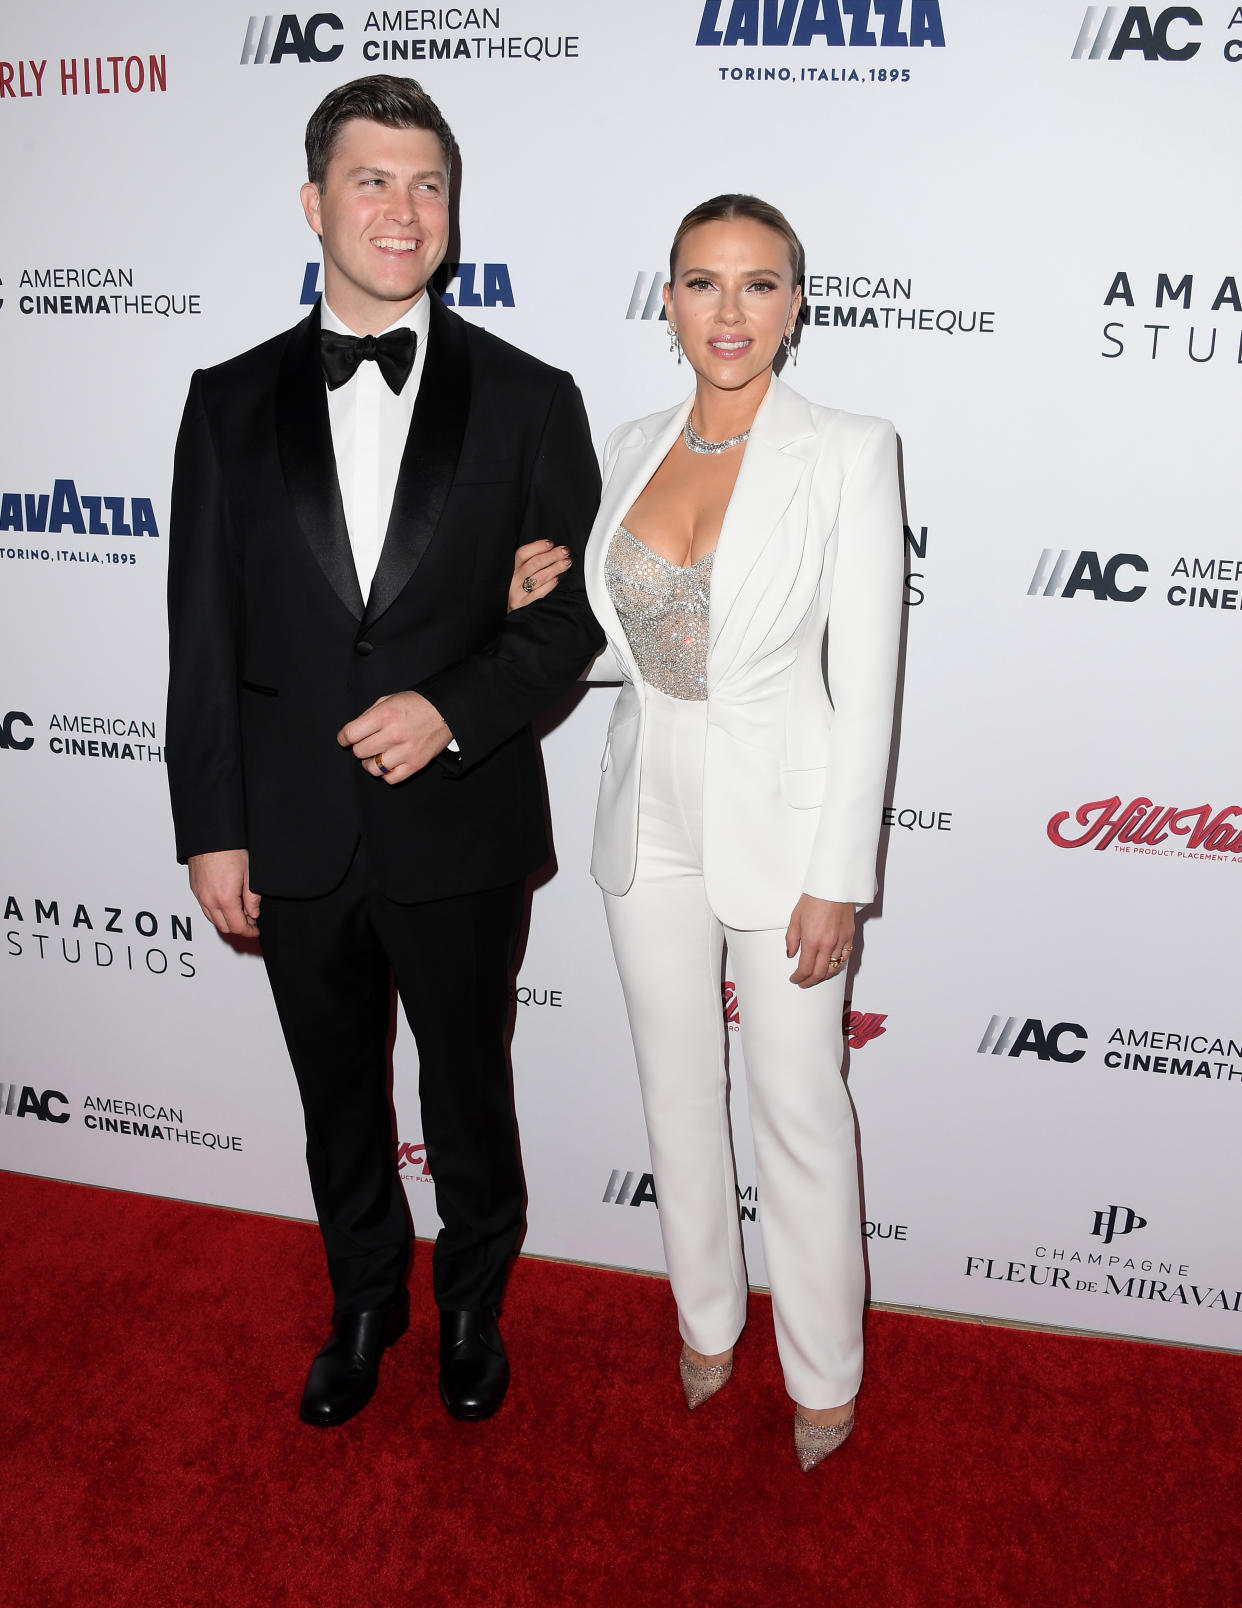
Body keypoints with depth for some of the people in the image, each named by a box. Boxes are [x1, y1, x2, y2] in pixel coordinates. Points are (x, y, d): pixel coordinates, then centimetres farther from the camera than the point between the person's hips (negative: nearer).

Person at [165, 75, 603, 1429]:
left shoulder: (527, 398, -2)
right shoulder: (232, 402, 2)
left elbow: (577, 608, -3)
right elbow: (203, 636, 1)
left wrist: (453, 708, -18)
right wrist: (210, 830, -2)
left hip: (458, 831, -2)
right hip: (296, 835, 2)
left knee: (467, 1096, 16)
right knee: (338, 1101, 20)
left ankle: (473, 1304, 43)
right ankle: (365, 1302, 45)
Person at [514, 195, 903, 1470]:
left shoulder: (847, 454, -11)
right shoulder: (632, 451, 4)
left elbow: (864, 684, -13)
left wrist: (836, 881, -15)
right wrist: (539, 612, -6)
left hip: (778, 823, -5)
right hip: (649, 821, 5)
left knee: (798, 1109, 9)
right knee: (677, 1091, 18)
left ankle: (823, 1371, 32)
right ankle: (706, 1315, 42)